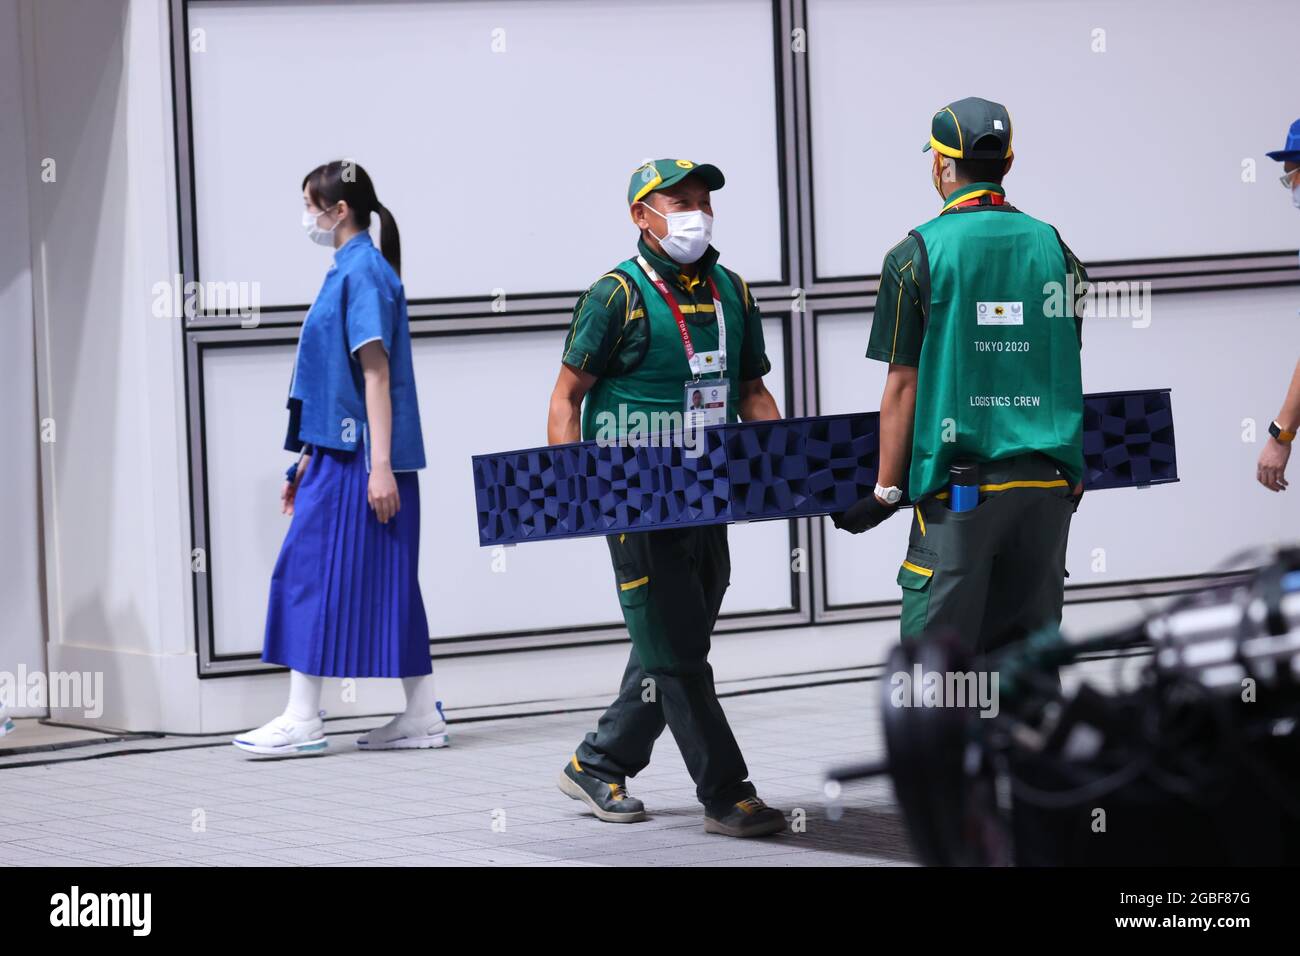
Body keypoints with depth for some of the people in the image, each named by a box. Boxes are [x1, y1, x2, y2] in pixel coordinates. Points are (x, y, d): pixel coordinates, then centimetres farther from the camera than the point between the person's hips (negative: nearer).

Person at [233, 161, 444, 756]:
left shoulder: (363, 272, -12)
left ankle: (303, 722, -5)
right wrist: (308, 461, 23)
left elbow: (375, 375, -18)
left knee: (313, 571, -7)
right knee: (387, 585, 9)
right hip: (339, 453, 9)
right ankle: (423, 715, 10)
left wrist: (380, 467, -23)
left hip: (361, 459, -9)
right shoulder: (348, 271, 17)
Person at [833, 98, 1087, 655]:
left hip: (959, 487, -4)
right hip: (1050, 481, 4)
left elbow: (903, 385, -6)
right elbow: (1068, 375, 13)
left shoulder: (917, 255, -5)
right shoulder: (1054, 248, 7)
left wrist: (885, 492, 1)